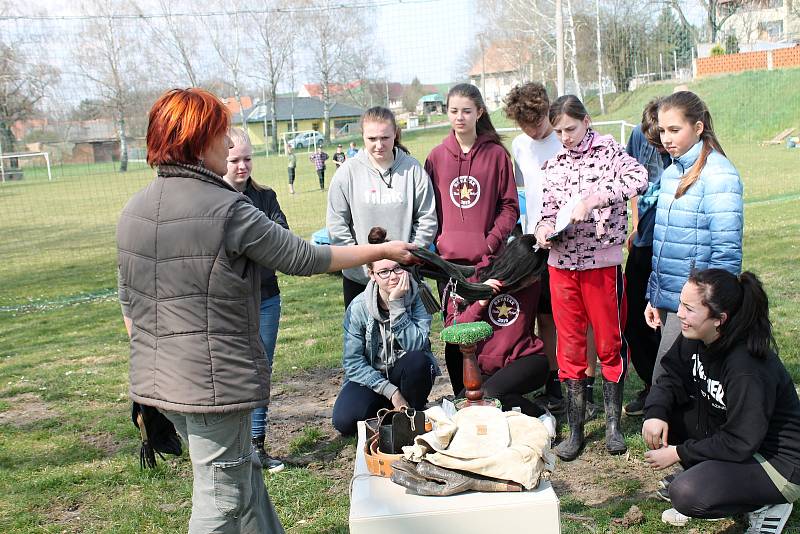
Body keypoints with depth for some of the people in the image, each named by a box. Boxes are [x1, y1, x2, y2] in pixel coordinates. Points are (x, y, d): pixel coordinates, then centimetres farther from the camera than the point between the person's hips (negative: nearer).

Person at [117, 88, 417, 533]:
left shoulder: (133, 211, 5)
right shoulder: (227, 209, -18)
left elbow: (129, 305, 12)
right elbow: (302, 259, -9)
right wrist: (381, 250, 3)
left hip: (155, 378, 8)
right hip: (214, 382, -8)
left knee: (244, 470, 22)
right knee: (221, 498, 6)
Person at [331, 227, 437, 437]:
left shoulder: (418, 296, -13)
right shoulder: (358, 307, -14)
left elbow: (416, 345, -25)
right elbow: (353, 362, -14)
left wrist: (397, 305, -31)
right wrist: (390, 391, -22)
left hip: (407, 373, 1)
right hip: (371, 376, 0)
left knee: (418, 360, -34)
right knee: (345, 421, -26)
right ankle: (386, 409, 6)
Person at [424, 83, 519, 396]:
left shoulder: (496, 154, 2)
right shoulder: (436, 157, 7)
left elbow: (509, 206, 2)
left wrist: (491, 241, -9)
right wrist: (438, 241, -3)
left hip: (488, 260, -2)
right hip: (448, 260, 2)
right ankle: (460, 397, 18)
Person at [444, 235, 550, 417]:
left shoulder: (533, 286, 5)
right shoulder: (476, 280, -6)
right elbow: (452, 330, -10)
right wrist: (480, 303, -22)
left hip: (527, 361, -2)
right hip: (487, 369, 2)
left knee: (489, 393, -31)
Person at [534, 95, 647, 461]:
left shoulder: (609, 151, -1)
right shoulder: (553, 165, 11)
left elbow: (639, 179, -18)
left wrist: (593, 198, -28)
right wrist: (545, 228, -7)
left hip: (602, 262, -4)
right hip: (561, 263, 4)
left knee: (610, 342, 5)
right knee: (569, 345, 7)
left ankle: (613, 422, 20)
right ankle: (575, 429, 15)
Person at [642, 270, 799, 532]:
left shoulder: (747, 370, -32)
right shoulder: (695, 339, -9)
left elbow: (740, 444, -27)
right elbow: (672, 376, -1)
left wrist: (679, 453, -19)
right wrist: (656, 411, -21)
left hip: (778, 462, -8)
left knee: (687, 495, -26)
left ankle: (765, 506, 0)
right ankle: (700, 475, 9)